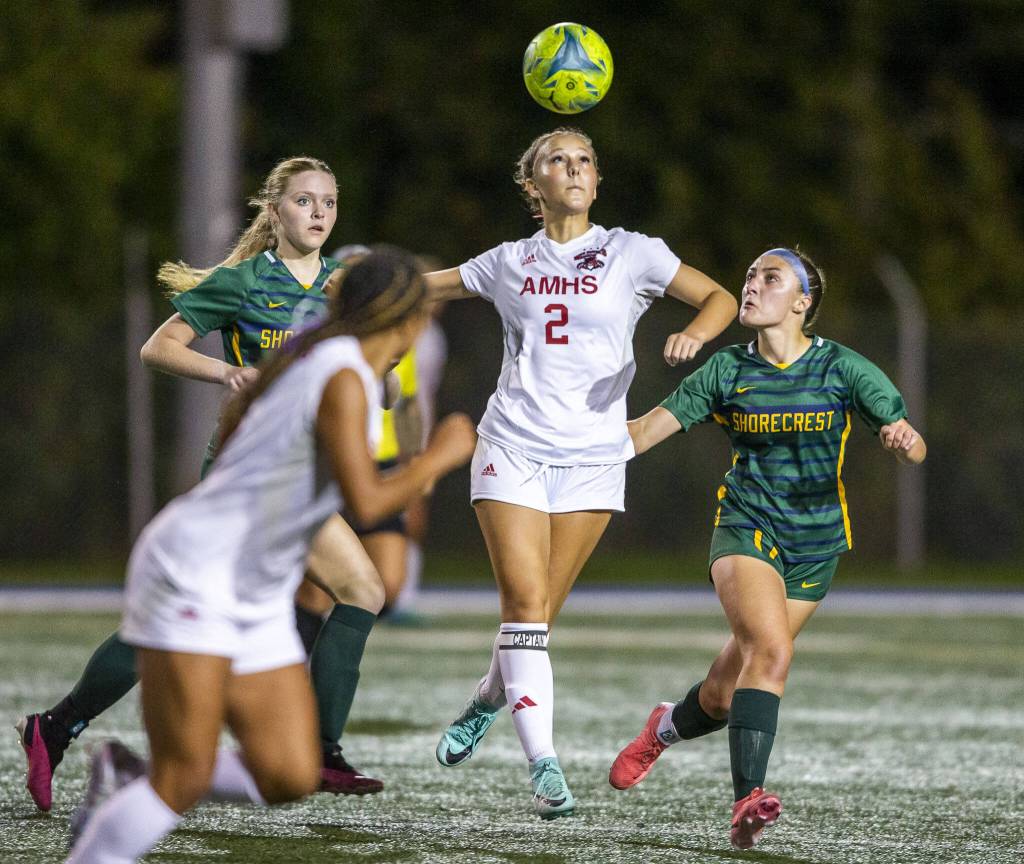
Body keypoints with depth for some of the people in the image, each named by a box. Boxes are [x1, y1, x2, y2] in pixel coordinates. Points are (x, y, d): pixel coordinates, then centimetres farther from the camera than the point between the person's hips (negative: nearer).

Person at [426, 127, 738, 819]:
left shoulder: (631, 254, 4)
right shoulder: (510, 264, 9)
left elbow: (721, 299, 5)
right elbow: (423, 287, 24)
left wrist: (693, 334, -14)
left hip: (592, 457, 0)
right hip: (514, 448, 0)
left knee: (538, 611, 3)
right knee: (526, 601, -12)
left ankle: (489, 701, 33)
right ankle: (544, 763, -15)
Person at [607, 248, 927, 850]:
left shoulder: (843, 369, -5)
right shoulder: (729, 371, -1)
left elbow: (912, 448, -8)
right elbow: (646, 430, 0)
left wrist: (906, 439, -32)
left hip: (815, 547, 1)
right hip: (747, 527, -1)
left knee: (725, 695, 7)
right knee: (772, 651, -29)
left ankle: (669, 727, 43)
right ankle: (748, 801, -32)